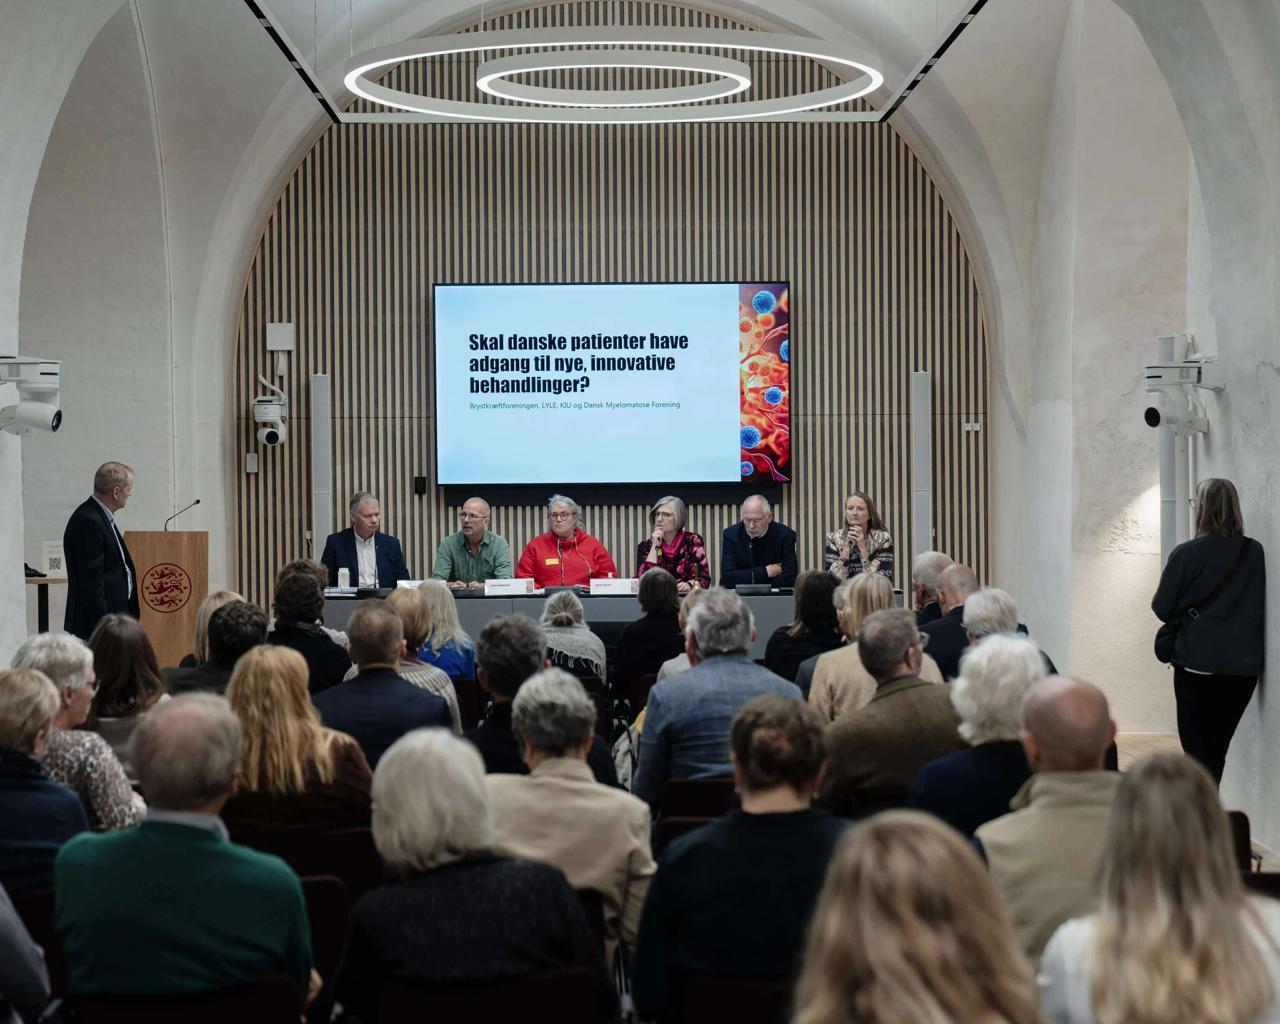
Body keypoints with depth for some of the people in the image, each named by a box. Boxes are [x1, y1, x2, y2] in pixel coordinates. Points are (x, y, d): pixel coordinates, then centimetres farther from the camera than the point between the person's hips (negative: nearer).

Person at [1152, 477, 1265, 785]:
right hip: (1243, 665, 3)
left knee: (1197, 748, 4)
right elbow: (1259, 606, 9)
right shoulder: (1254, 553, -1)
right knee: (1219, 745, 14)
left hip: (1197, 663, -3)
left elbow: (1162, 607, -8)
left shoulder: (1187, 554, -12)